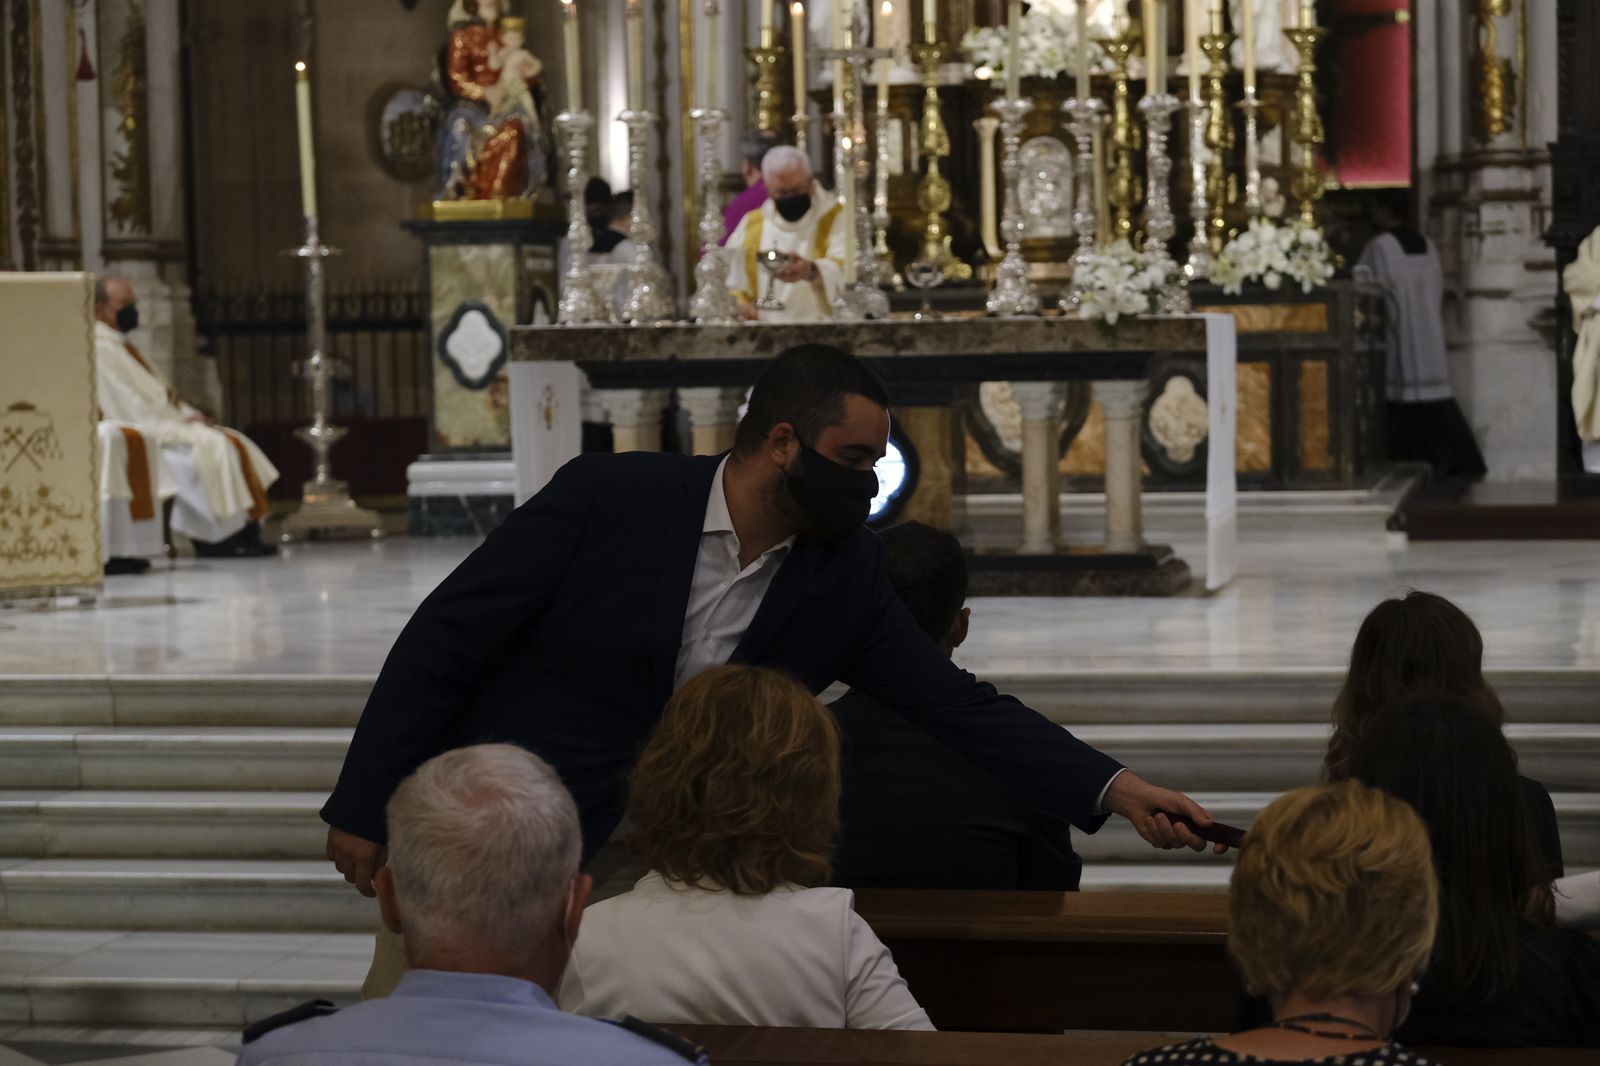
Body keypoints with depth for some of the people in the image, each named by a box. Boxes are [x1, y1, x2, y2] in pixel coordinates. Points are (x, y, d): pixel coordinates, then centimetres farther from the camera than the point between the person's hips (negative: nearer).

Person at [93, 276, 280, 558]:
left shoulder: (119, 344, 20)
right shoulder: (100, 349, -13)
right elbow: (131, 407, -20)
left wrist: (188, 414, 4)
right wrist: (182, 418, -15)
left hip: (157, 422, 11)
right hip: (141, 432, -11)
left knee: (233, 443, 0)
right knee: (212, 445, -24)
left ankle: (245, 532, -8)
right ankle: (220, 538, -21)